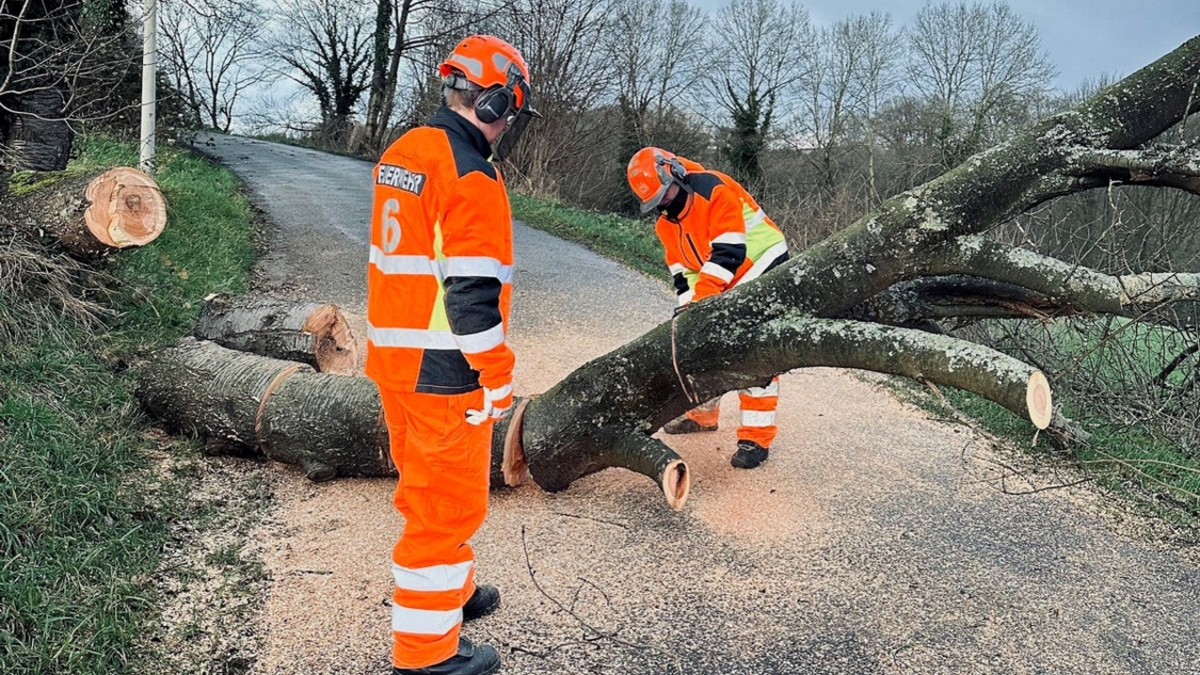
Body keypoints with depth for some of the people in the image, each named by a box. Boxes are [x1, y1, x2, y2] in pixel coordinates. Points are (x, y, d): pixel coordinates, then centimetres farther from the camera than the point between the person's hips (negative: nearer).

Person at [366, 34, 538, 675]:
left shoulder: (401, 153, 10)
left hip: (393, 356, 9)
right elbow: (471, 290, -23)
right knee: (447, 502, 4)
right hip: (444, 374, -9)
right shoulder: (469, 174, -19)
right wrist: (496, 375, -14)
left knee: (425, 486, 23)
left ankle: (448, 591, 42)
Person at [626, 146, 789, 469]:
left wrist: (700, 299, -33)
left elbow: (727, 253, -29)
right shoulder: (666, 225, 3)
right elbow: (683, 271, 7)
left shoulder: (714, 190, -23)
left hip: (762, 270, -9)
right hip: (725, 289, 9)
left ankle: (756, 437, -10)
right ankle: (702, 414, 31)